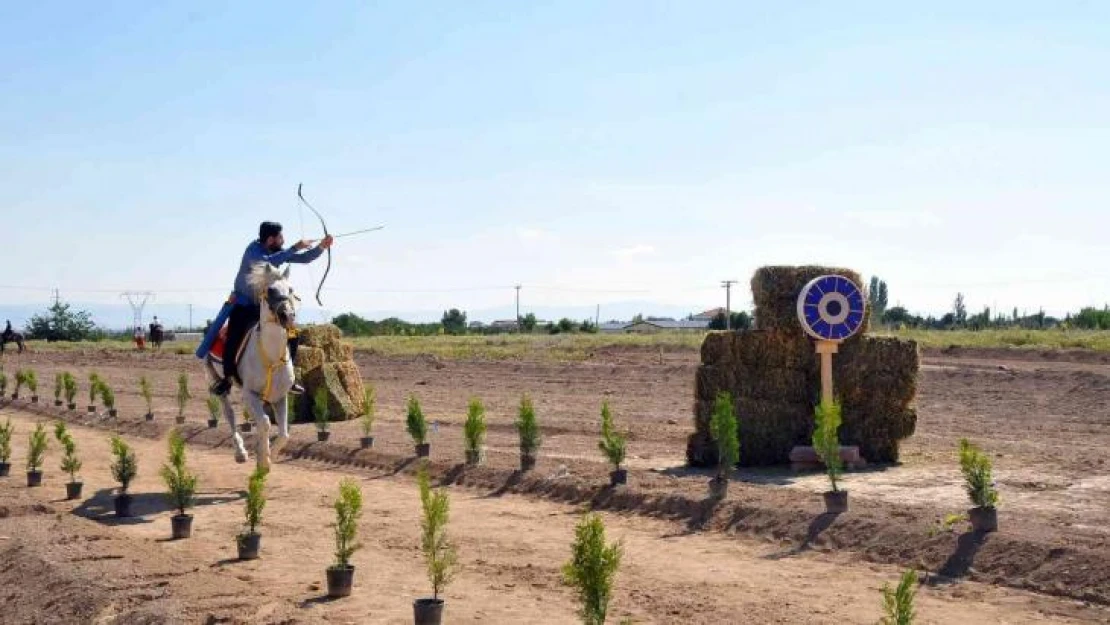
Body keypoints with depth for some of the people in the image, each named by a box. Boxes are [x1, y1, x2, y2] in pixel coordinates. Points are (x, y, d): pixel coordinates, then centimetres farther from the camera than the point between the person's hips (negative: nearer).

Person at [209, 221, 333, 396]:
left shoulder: (278, 251, -3)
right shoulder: (253, 250, -22)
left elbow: (304, 258, 3)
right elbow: (268, 262, -43)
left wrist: (321, 247, -13)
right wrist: (294, 248, -41)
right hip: (244, 305, -6)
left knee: (292, 334, 2)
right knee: (234, 338, -22)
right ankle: (227, 378, -5)